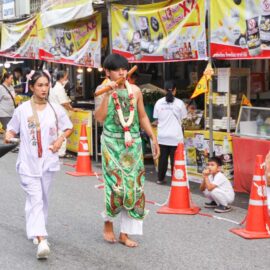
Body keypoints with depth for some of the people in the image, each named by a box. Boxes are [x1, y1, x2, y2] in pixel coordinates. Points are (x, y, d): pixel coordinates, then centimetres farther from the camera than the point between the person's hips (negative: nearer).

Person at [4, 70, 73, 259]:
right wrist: (8, 136, -17)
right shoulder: (22, 109, -3)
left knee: (43, 199, 14)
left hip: (48, 161, 3)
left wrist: (61, 139, -5)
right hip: (28, 162, -3)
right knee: (35, 199, -12)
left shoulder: (56, 109, 3)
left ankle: (37, 231, 35)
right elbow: (12, 129, 5)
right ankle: (41, 240, -20)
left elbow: (69, 128, 13)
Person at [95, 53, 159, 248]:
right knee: (116, 185, -10)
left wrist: (154, 139, 13)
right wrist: (107, 94, -19)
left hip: (133, 144, 4)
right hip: (112, 143, -3)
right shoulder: (102, 91, -1)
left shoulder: (135, 90, 7)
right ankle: (108, 222, 19)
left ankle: (125, 233, 14)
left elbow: (143, 117, 14)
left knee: (134, 186, 2)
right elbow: (99, 118, -14)